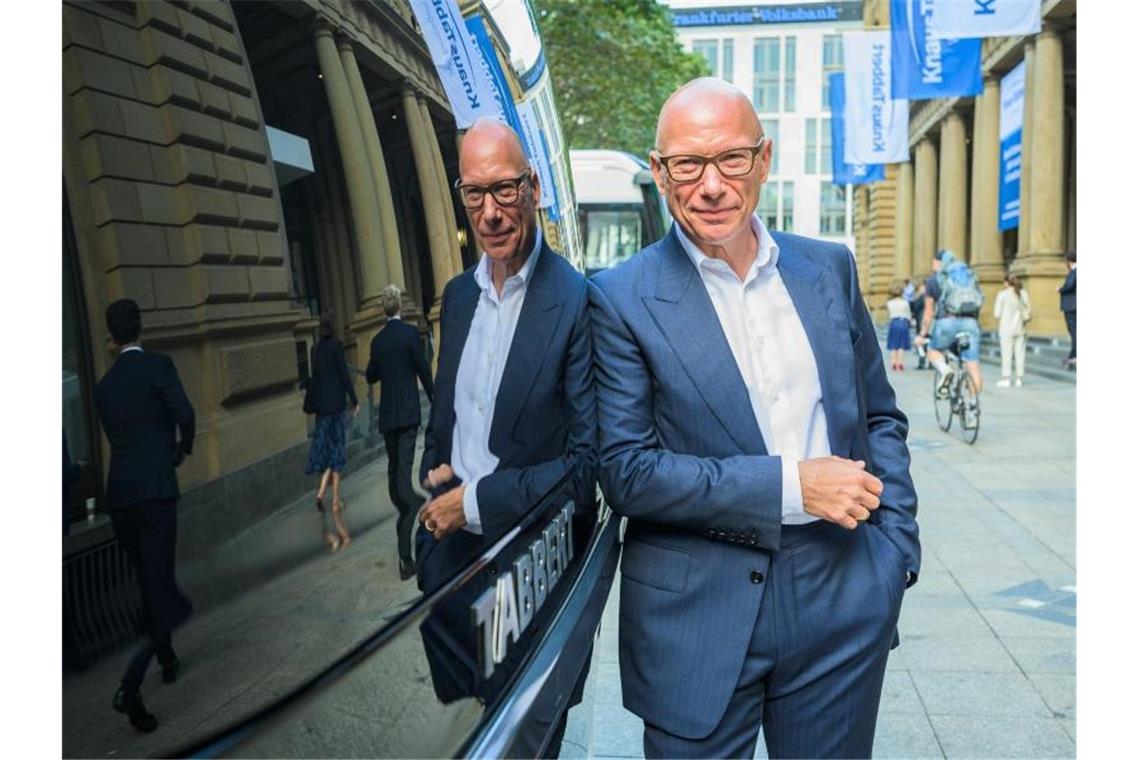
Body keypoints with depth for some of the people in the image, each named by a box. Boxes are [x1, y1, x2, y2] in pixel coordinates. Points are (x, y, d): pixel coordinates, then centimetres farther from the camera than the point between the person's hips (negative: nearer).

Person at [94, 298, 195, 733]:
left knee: (149, 583, 21)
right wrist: (184, 447, 6)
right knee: (159, 584, -6)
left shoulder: (104, 384, 14)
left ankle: (167, 660, 37)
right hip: (155, 490, -6)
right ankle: (130, 686, -20)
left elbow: (118, 436, 18)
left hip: (119, 495, 6)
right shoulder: (158, 365, -3)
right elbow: (184, 413, -14)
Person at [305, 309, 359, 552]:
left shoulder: (316, 348, 4)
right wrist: (354, 400, -4)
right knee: (336, 450, 2)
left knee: (327, 450, 12)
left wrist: (315, 401, 16)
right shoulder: (336, 346, -10)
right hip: (336, 403, -4)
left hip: (321, 404, 4)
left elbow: (314, 377, 9)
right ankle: (335, 500, 4)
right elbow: (344, 375, -11)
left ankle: (321, 493, -3)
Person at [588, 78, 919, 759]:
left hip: (841, 602, 4)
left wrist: (896, 553, 3)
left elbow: (880, 417, 13)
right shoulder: (622, 298, -9)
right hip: (699, 613, -3)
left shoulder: (829, 268, 4)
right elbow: (624, 470, -14)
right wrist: (790, 483, -18)